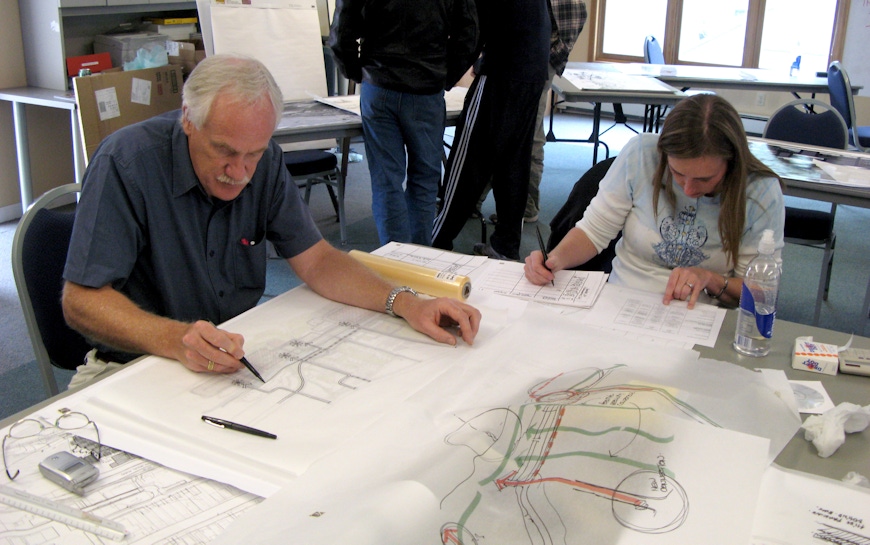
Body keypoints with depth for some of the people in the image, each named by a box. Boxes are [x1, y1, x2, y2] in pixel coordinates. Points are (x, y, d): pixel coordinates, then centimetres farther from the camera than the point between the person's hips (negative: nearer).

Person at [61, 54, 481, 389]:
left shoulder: (264, 162, -3)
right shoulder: (127, 163, -20)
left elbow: (315, 260, 0)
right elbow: (81, 300, -21)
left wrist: (404, 303, -15)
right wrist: (176, 340, -39)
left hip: (238, 355, 5)